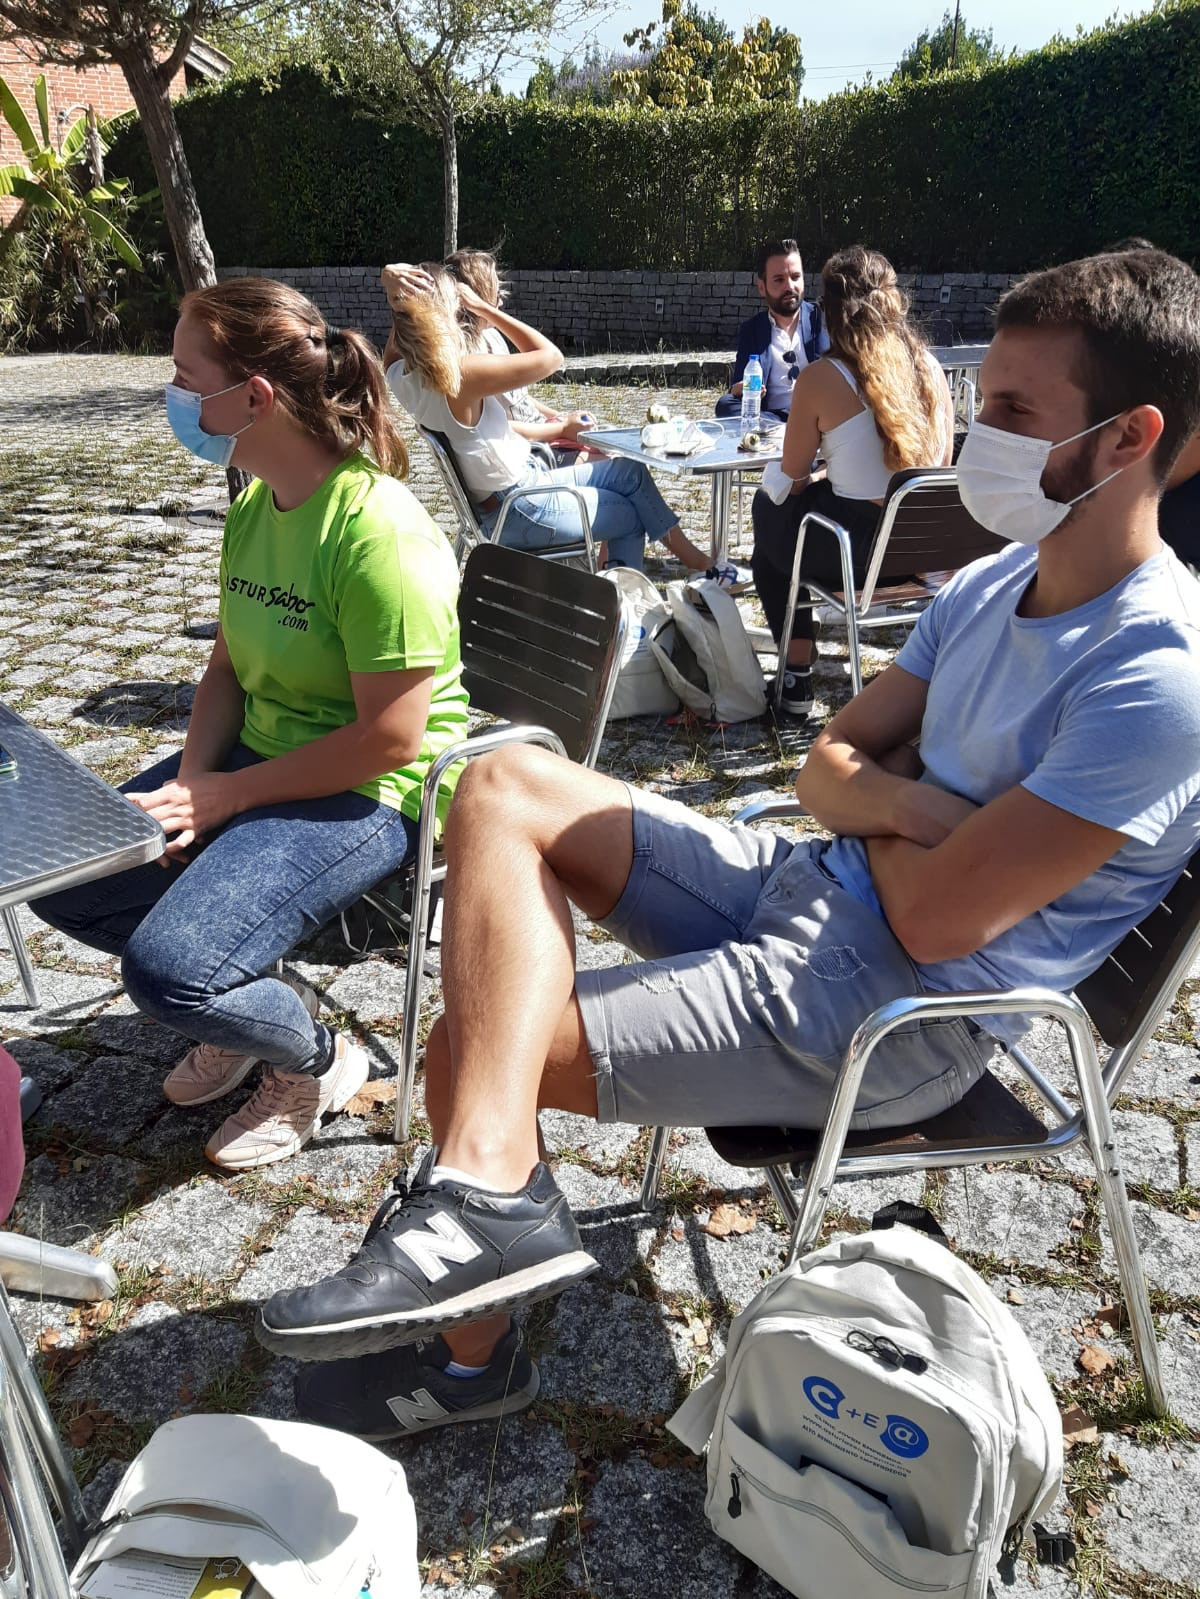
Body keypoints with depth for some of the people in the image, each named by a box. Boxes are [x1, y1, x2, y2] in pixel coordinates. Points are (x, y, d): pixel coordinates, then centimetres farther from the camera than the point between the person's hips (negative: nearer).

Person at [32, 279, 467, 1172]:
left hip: (373, 796, -9)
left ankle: (318, 1061, 8)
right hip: (256, 759, 9)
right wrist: (191, 777, -7)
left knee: (169, 970, -23)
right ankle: (234, 1004, 21)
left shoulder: (378, 533, -24)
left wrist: (225, 794, -17)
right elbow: (229, 669, 11)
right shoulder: (254, 505, 4)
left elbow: (391, 738, -24)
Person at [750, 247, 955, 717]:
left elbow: (793, 477, -4)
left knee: (768, 509, 26)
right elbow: (942, 466, 11)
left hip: (859, 553, -6)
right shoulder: (929, 367, 1)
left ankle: (796, 675, 25)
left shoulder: (819, 379, -13)